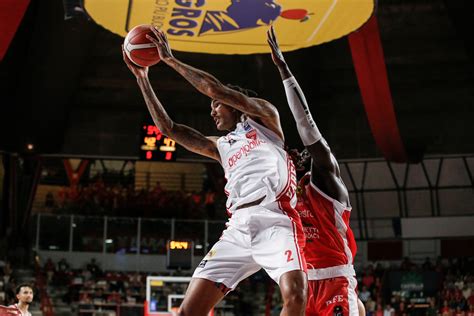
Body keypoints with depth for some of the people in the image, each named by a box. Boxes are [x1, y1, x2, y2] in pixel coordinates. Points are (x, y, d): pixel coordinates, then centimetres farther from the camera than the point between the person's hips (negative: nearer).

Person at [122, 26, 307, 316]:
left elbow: (216, 89, 2)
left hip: (275, 219, -6)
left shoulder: (264, 117, 15)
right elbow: (168, 127, 30)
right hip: (239, 227, 6)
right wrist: (142, 77, 28)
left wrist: (171, 59, 10)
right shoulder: (221, 147, 30)